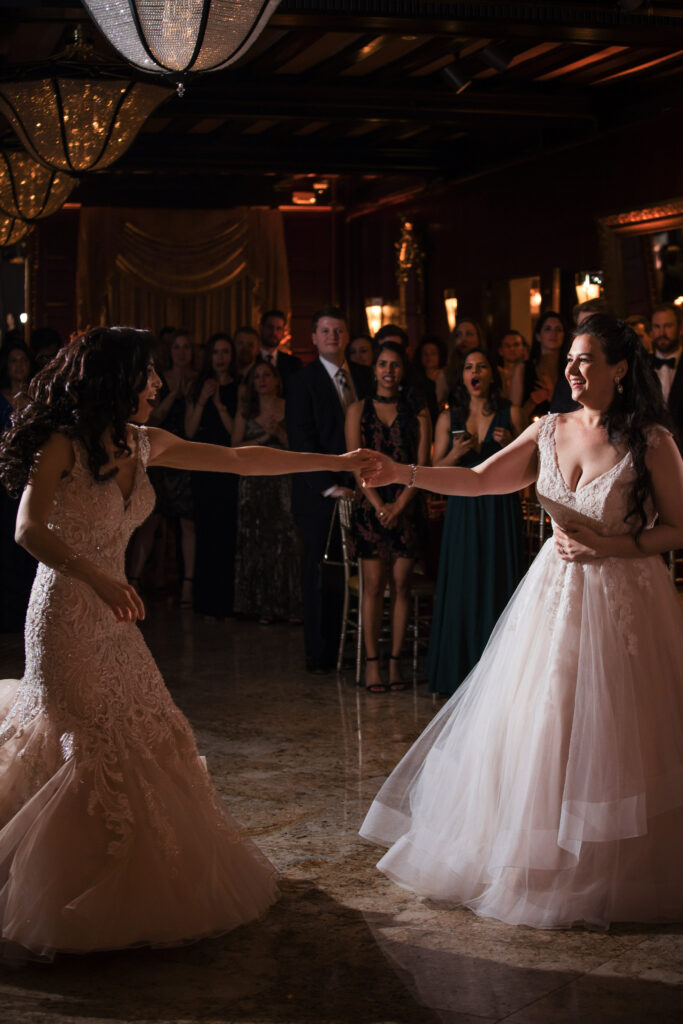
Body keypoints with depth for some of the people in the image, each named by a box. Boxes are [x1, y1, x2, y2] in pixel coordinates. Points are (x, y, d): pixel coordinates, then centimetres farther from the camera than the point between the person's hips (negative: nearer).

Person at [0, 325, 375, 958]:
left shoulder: (142, 444, 6)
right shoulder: (62, 445, -14)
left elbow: (237, 460, 11)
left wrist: (337, 462, 12)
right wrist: (100, 580, -40)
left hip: (113, 619, 7)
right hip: (67, 615, -7)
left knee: (150, 743, 6)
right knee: (95, 753, -7)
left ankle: (136, 889, 19)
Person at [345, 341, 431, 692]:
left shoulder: (417, 412, 8)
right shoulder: (358, 409, 8)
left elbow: (420, 463, 2)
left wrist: (399, 505, -8)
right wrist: (379, 505, -9)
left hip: (405, 505, 1)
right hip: (370, 504, -1)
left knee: (401, 584, 0)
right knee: (374, 584, -5)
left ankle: (396, 660, 6)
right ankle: (371, 661, -2)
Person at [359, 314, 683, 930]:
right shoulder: (551, 431, 4)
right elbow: (479, 480, 2)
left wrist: (613, 545, -17)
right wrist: (405, 474, -9)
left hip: (621, 598, -4)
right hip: (554, 594, 5)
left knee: (607, 735, 2)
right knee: (533, 726, 8)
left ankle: (610, 875, 20)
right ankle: (535, 859, 25)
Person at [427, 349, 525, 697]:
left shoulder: (511, 414, 3)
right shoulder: (449, 418, 7)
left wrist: (511, 445, -12)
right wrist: (456, 453, -12)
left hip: (501, 510, -1)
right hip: (463, 510, 1)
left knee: (499, 587, -1)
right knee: (462, 587, 1)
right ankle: (460, 673, 10)